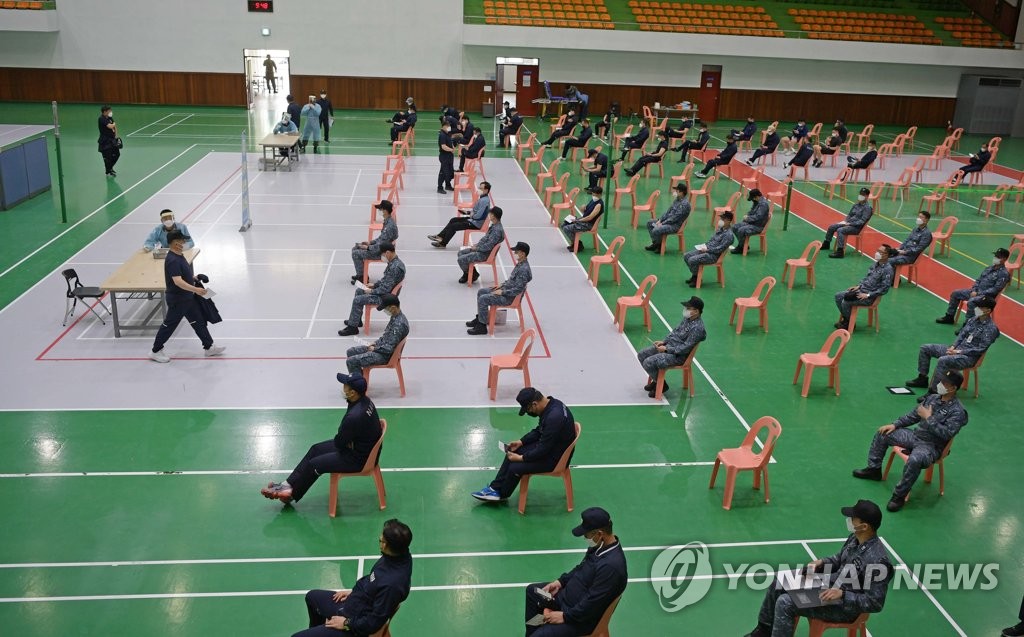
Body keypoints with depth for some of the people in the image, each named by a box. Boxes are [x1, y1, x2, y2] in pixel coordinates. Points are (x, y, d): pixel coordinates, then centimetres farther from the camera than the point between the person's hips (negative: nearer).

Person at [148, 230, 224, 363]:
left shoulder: (179, 256, 5)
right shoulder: (172, 260, -27)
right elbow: (178, 281, -37)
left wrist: (194, 278, 10)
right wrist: (195, 290, -44)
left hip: (187, 297, 10)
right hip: (177, 300, -10)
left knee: (199, 321, 14)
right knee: (169, 325, 4)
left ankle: (209, 347, 24)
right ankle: (155, 351, 19)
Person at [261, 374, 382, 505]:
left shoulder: (355, 416, -35)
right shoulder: (365, 400, -5)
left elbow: (339, 442, -19)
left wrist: (343, 442, 2)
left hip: (360, 458, -9)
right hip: (361, 445, 9)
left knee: (315, 464, 0)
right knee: (316, 449, 11)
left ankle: (291, 493, 23)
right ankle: (289, 484, 17)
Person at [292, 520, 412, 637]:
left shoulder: (393, 583, -38)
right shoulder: (400, 554, -14)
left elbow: (374, 622, -26)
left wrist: (346, 624, -14)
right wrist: (353, 591, 10)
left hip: (357, 623, -9)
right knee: (312, 596, 30)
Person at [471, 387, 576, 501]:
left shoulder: (554, 417, -33)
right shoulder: (549, 404, -3)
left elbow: (544, 449, -27)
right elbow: (539, 431, 13)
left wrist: (521, 458, -17)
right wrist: (521, 441, 4)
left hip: (556, 457, -10)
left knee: (515, 468, -13)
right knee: (512, 452, 8)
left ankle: (502, 494, 15)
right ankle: (495, 488, 14)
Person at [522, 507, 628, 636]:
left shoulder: (611, 565, -34)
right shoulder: (601, 546, -5)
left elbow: (592, 604, -29)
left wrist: (565, 616, -19)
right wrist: (560, 581, 4)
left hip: (583, 617, -10)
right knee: (532, 590, 23)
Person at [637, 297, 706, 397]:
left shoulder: (697, 328, -23)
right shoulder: (687, 318, 4)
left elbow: (685, 348, -23)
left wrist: (666, 349, -19)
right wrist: (664, 341, 5)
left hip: (678, 355, -10)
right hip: (669, 345, 10)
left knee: (648, 362, -22)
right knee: (641, 355, 6)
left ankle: (662, 385, 2)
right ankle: (656, 380, 20)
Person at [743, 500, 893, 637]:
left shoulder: (877, 560, -30)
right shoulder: (855, 538, -3)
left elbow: (875, 603, -26)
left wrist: (842, 594, -30)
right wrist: (821, 563, -3)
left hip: (846, 605, -9)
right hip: (832, 584, 9)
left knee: (785, 603, -18)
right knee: (780, 581, 8)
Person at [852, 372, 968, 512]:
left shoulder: (957, 411, -16)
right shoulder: (932, 398, 6)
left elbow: (947, 434, -27)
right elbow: (912, 415, 15)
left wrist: (928, 418, -22)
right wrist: (894, 424, 5)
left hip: (931, 446, -8)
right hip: (915, 435, 8)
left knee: (914, 460, -40)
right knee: (882, 433, 8)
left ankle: (899, 495, -25)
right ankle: (874, 469, 21)